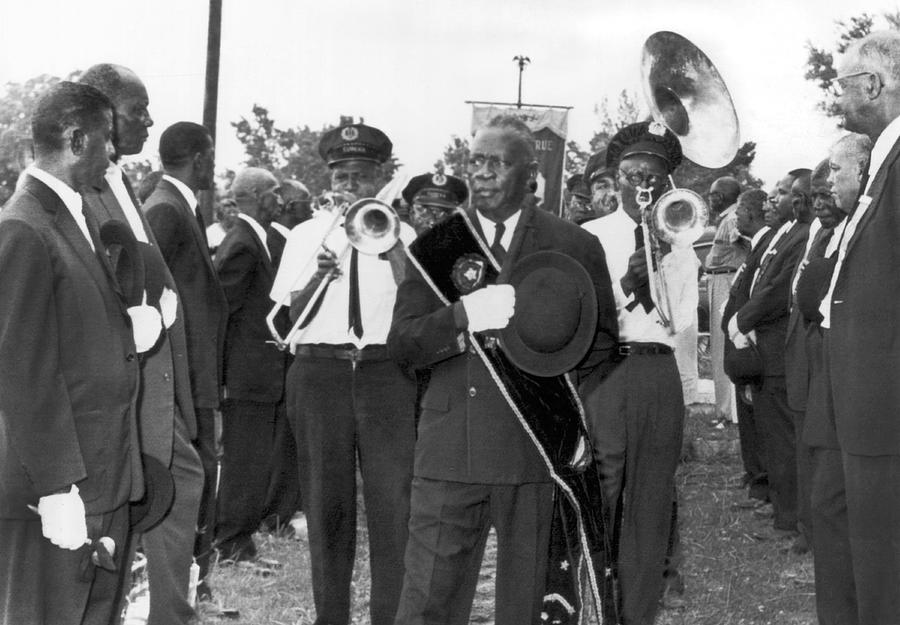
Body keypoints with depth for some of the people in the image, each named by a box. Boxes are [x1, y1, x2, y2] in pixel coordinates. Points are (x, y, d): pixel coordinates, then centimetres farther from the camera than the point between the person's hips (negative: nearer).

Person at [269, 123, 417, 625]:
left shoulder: (401, 234, 8)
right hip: (320, 371, 1)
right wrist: (318, 275, -15)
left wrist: (389, 246, -14)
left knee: (393, 499, -7)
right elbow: (290, 317, 2)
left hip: (385, 371, -1)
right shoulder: (306, 236, 10)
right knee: (327, 502, 4)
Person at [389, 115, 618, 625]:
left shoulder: (575, 246, 7)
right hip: (450, 447, 1)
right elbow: (402, 344, 2)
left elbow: (601, 341, 9)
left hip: (535, 448, 0)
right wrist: (462, 317, -17)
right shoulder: (436, 243, 9)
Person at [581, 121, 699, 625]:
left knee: (651, 500, 5)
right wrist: (626, 282, -18)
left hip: (658, 372, 2)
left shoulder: (678, 241, 12)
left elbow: (683, 320, 2)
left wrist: (660, 260, -9)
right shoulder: (591, 236, 5)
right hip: (601, 370, -2)